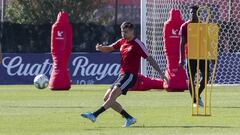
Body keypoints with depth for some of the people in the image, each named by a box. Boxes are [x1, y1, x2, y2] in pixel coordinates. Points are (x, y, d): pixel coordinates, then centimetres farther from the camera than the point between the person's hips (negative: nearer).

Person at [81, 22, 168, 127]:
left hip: (130, 75, -9)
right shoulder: (122, 42, 14)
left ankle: (94, 115, -33)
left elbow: (149, 58, -6)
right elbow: (109, 49, 17)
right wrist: (100, 48, -8)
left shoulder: (137, 44, -6)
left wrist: (160, 72, -9)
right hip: (122, 75, 9)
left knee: (113, 94, -24)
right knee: (107, 98, 3)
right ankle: (129, 118, 8)